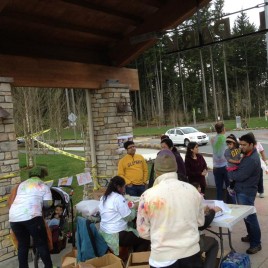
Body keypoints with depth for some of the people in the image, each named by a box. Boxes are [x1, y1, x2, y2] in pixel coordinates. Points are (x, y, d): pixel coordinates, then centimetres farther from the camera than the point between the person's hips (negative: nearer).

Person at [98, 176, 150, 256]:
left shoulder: (104, 197, 8)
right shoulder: (118, 198, -18)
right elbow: (129, 217, -14)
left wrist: (128, 208, 16)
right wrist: (134, 208, 4)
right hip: (116, 235, -9)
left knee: (136, 234, 23)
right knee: (145, 239, 0)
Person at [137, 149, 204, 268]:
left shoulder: (147, 195, -15)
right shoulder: (192, 190, -6)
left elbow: (143, 232, -5)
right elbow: (200, 221, 8)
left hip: (163, 257, -2)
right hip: (192, 253, 3)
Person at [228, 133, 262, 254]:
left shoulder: (252, 159, -23)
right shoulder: (248, 155, 9)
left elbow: (240, 176, -24)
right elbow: (240, 170, 14)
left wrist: (230, 171, -9)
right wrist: (233, 171, -6)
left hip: (246, 193, -10)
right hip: (242, 190, 10)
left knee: (250, 217, -2)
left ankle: (256, 243, 9)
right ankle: (251, 236, 35)